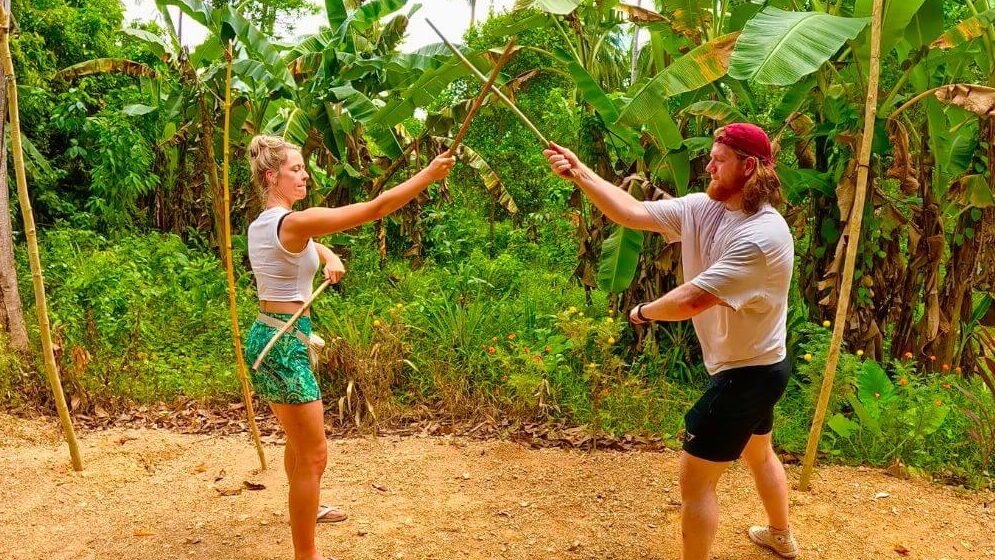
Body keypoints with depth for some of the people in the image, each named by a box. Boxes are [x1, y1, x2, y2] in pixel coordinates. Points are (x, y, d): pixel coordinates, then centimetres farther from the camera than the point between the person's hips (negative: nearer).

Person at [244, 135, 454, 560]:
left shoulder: (263, 223, 9)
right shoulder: (294, 222, -20)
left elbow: (308, 247, 26)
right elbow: (375, 209, -22)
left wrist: (330, 259, 3)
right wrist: (429, 174, -16)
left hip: (271, 337, 10)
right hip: (284, 343, -10)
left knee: (300, 439, 29)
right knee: (313, 455, 0)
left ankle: (305, 508, 52)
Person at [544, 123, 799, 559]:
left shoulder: (762, 236, -31)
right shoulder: (701, 208, -5)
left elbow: (692, 299, -34)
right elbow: (632, 213, -7)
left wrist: (644, 312, -16)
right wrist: (581, 174, -16)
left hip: (749, 373, -10)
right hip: (751, 368, 10)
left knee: (694, 477, -2)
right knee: (757, 454, 31)